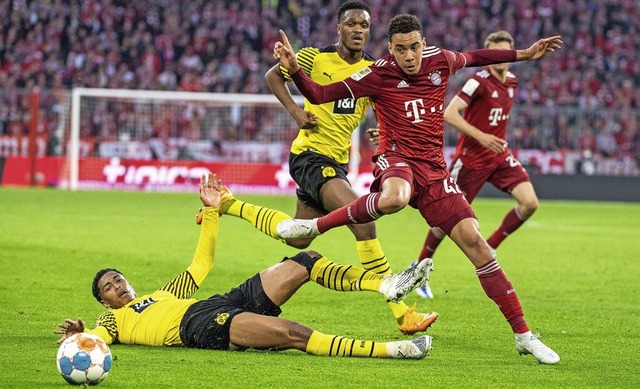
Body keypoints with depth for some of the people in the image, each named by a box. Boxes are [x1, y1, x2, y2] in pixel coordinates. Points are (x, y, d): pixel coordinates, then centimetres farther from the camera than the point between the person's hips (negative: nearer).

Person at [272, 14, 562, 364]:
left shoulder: (439, 60, 4)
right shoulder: (378, 75, -7)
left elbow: (473, 57, 28)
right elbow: (319, 95, -8)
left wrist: (524, 55, 31)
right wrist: (294, 70, -26)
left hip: (433, 169, 4)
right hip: (397, 158, -4)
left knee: (474, 241, -7)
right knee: (394, 198, -44)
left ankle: (523, 335, -2)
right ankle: (318, 225, -20)